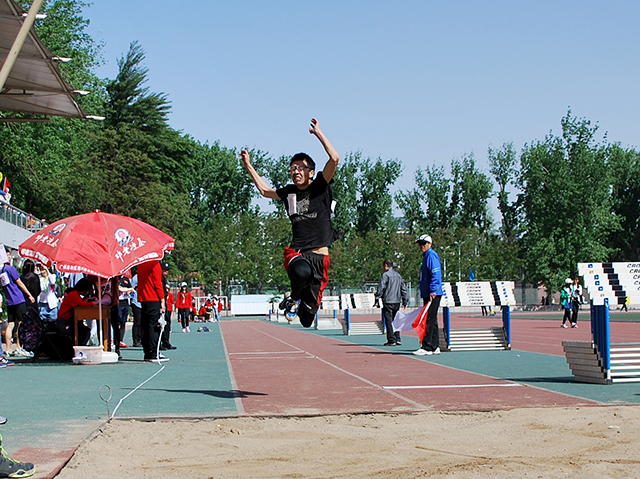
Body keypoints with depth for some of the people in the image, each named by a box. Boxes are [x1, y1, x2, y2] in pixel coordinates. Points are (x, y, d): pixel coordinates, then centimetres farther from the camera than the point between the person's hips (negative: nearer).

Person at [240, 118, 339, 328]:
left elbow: (334, 158, -11)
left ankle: (306, 302, 38)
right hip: (296, 252, 2)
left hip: (319, 255, -2)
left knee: (307, 318, -1)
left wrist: (318, 133, -8)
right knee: (301, 271, -40)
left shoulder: (320, 187, 3)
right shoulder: (289, 192, 14)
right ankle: (294, 296, -5)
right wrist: (248, 165, 32)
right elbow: (265, 190, 33)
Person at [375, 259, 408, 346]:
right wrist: (405, 301, 21)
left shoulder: (385, 275, -6)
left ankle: (391, 340, -6)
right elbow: (403, 288, 18)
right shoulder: (398, 275, 16)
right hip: (397, 301, 7)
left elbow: (381, 288, -12)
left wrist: (376, 299, -8)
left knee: (389, 321, -4)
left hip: (388, 301, -7)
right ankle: (398, 339, 9)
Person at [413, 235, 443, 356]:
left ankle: (427, 347, -12)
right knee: (431, 320, 11)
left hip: (433, 294, -11)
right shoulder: (426, 256, 22)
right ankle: (434, 347, 15)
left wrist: (433, 291, -25)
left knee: (429, 320, -11)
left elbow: (436, 274, -20)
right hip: (428, 294, 11)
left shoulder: (431, 255, -9)